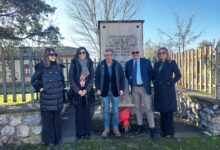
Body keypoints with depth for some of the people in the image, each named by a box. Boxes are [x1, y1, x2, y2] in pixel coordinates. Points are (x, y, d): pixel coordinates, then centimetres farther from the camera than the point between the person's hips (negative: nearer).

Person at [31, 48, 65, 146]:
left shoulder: (58, 67, 7)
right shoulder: (41, 67, -6)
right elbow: (34, 80, -2)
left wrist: (62, 87, 14)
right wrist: (39, 88, -7)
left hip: (58, 98, 4)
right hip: (47, 98, -4)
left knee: (57, 119, 12)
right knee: (47, 120, 4)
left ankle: (57, 138, 25)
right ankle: (49, 140, 17)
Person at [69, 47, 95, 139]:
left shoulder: (89, 63, 6)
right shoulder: (74, 64, 1)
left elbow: (92, 77, 1)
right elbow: (71, 78, -3)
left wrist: (86, 89, -11)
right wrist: (77, 90, -12)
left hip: (87, 91, 1)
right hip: (77, 91, -1)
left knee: (87, 112, 5)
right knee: (79, 113, 3)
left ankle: (87, 132, 14)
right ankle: (80, 133, 12)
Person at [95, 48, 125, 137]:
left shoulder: (118, 65, -1)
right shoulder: (100, 65, -2)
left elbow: (122, 78, 2)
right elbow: (97, 78, 1)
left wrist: (122, 89, -5)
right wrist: (98, 89, -7)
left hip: (115, 91, 0)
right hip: (105, 91, 0)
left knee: (115, 111, 8)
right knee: (105, 111, 9)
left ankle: (115, 128, 22)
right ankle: (106, 128, 21)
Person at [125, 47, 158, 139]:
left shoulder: (146, 62, -3)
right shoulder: (128, 63, 4)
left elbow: (151, 74, 3)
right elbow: (126, 74, 18)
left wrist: (148, 82, -2)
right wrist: (130, 82, 6)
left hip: (144, 88, -3)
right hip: (134, 88, 3)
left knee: (148, 108, -4)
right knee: (137, 108, 12)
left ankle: (152, 129, 2)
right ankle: (140, 126, 23)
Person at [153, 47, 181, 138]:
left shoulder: (171, 63, -3)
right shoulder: (156, 64, 11)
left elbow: (178, 75, -4)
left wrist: (171, 82, -10)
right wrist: (156, 86, 5)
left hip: (168, 91, -5)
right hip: (159, 91, 5)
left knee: (169, 111, 1)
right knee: (162, 110, 12)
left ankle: (170, 131, 12)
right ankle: (163, 129, 24)